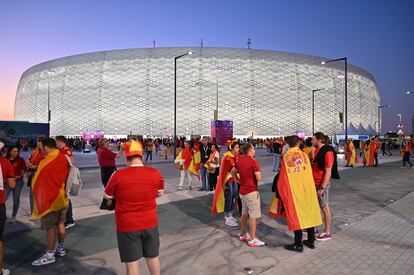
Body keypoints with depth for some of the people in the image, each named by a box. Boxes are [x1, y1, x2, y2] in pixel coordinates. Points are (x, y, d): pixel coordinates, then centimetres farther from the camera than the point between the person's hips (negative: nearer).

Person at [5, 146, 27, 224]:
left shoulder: (21, 159, -3)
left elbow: (25, 170, 3)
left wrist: (20, 176, -10)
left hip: (18, 181, -1)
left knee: (16, 199, 7)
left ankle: (13, 216, 21)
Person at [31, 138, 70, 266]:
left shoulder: (45, 162, -20)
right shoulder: (65, 159, 0)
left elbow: (37, 182, -11)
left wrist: (39, 200, -1)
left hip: (50, 200, -7)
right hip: (63, 198, 7)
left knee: (51, 227, 2)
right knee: (60, 223, 17)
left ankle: (50, 255, 12)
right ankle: (61, 248, 30)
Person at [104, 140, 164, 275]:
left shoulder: (118, 175, -16)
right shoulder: (155, 173, -9)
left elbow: (107, 196, 0)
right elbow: (160, 193, 7)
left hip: (127, 225, -2)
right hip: (150, 223, 3)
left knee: (131, 261, 12)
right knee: (153, 256, 21)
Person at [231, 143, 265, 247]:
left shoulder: (240, 161, 6)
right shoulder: (253, 162, -18)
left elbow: (233, 172, 17)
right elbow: (259, 178, -20)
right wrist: (259, 173, 1)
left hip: (242, 191, 8)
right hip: (251, 191, -8)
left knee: (244, 213, 19)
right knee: (253, 215, -1)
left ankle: (243, 235, 30)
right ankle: (252, 239, 4)